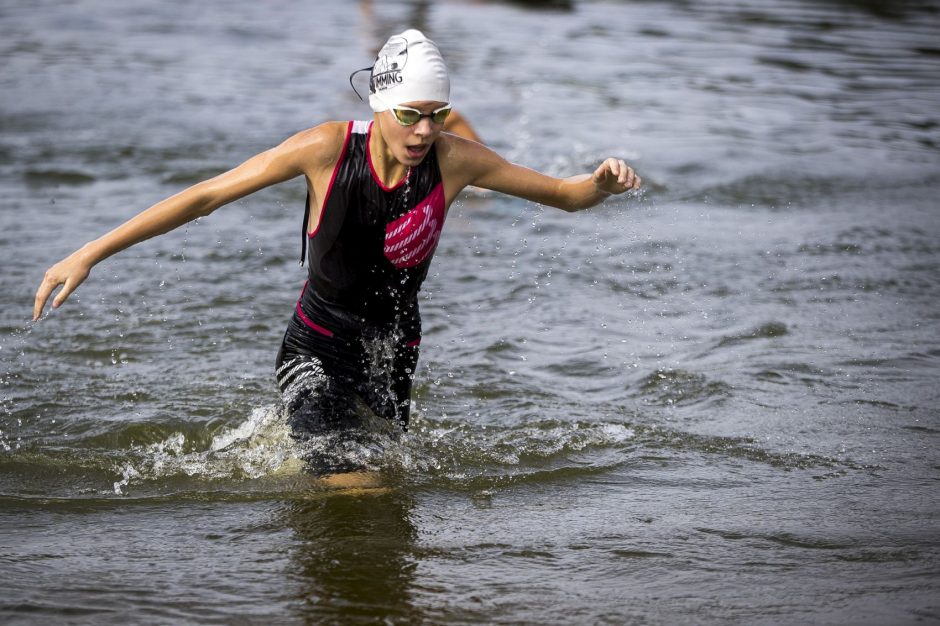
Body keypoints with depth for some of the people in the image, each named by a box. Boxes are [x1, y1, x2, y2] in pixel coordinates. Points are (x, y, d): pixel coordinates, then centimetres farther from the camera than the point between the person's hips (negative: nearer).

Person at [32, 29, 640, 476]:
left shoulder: (453, 158, -14)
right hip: (316, 346, -3)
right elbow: (206, 196, -15)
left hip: (393, 355, 3)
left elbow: (563, 194, -5)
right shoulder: (328, 148, -20)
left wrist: (602, 182, -31)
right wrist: (89, 254, -18)